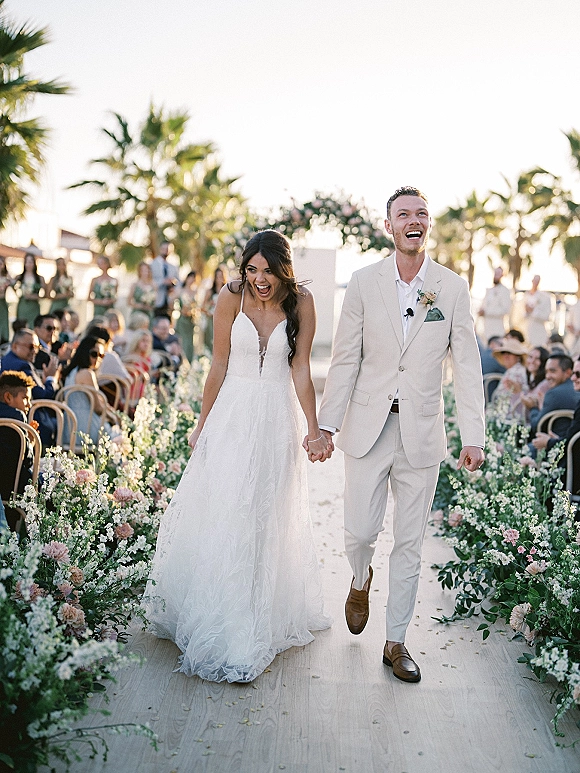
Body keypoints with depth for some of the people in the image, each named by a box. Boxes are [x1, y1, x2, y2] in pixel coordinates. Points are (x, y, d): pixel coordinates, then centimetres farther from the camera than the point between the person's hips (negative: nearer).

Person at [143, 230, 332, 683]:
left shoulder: (301, 302, -4)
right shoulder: (232, 298, -5)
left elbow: (300, 368, -3)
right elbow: (220, 364, 1)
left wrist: (315, 428, -7)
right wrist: (203, 423, 3)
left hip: (278, 418, 0)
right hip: (233, 414, 0)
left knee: (269, 520, 6)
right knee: (221, 517, -1)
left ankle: (262, 621, 21)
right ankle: (219, 624, 17)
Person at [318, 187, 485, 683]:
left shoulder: (453, 288, 0)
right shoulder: (364, 283, 0)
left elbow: (467, 366, 0)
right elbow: (345, 359, 1)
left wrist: (474, 437, -6)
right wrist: (326, 424, -4)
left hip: (422, 433, 0)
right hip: (367, 428, 0)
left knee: (410, 544, 7)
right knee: (360, 532, 1)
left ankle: (396, 642, 24)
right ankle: (361, 580, 38)